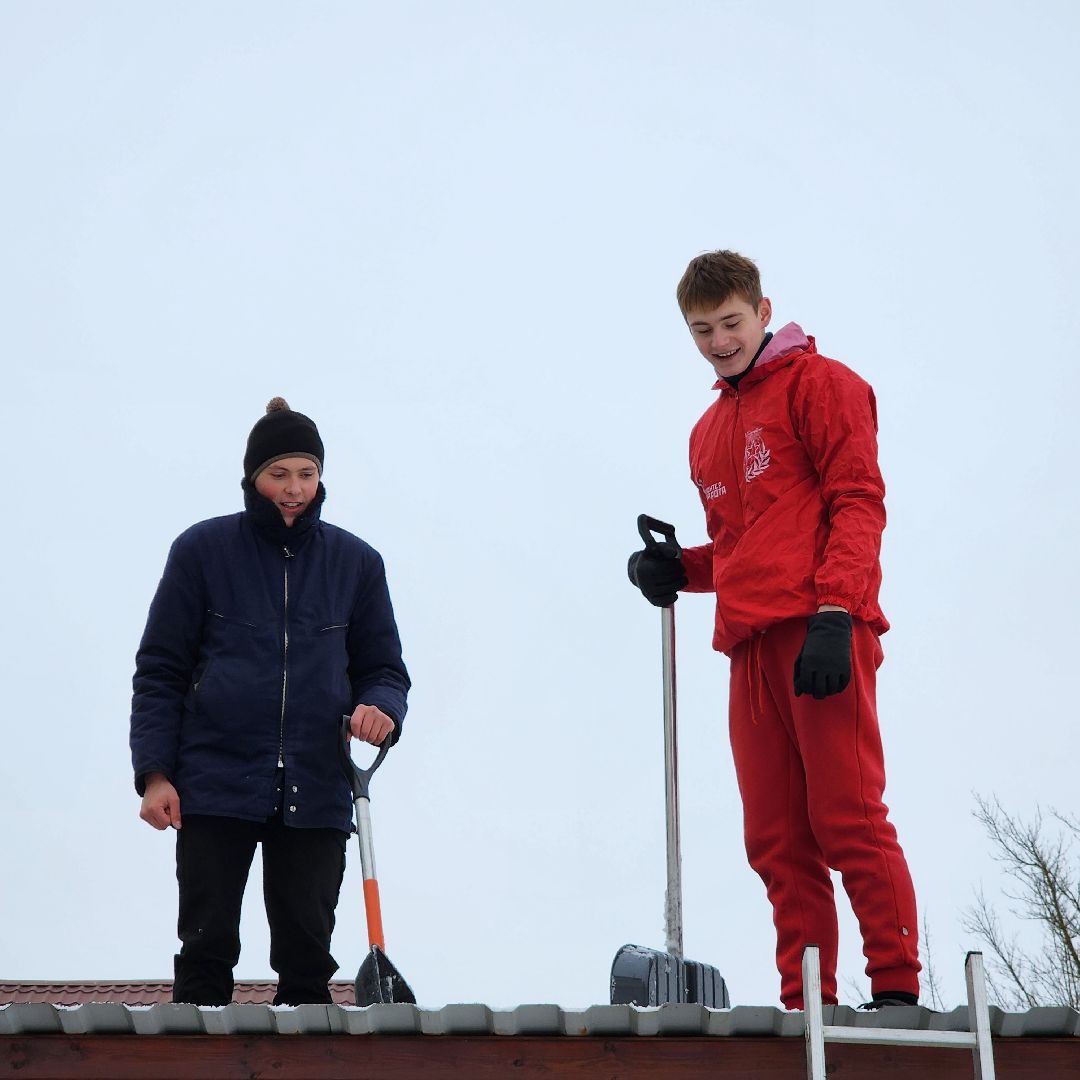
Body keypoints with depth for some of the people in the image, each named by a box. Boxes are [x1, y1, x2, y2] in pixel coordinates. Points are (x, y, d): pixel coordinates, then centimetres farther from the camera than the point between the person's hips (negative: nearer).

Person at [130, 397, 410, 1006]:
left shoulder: (355, 562, 9)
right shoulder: (203, 550, 3)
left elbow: (384, 666, 14)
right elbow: (160, 670, 4)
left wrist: (380, 708, -10)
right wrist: (154, 773, -5)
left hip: (317, 792, 2)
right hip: (215, 786, -2)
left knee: (308, 956, 3)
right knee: (207, 952, -3)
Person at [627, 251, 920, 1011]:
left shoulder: (819, 384, 4)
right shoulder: (709, 432, 26)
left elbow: (859, 501, -6)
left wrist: (833, 611, -17)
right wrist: (680, 570, 12)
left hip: (822, 632, -7)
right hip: (752, 646, 7)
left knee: (849, 820, -12)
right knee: (777, 841, 3)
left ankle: (897, 990, -10)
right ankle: (805, 1004, 4)